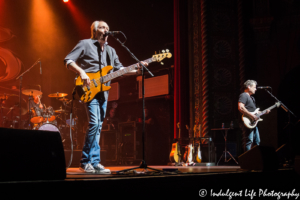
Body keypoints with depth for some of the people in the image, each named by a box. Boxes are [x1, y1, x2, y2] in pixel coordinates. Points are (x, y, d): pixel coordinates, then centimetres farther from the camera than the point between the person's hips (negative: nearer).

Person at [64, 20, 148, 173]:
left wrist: (136, 70, 2)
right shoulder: (85, 44, 0)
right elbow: (68, 60, -4)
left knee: (98, 126, 6)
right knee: (94, 123, -17)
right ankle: (90, 162, -9)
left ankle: (92, 163, 11)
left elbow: (119, 69, 17)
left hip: (103, 92, 7)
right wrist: (81, 72, -19)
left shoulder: (110, 51, 20)